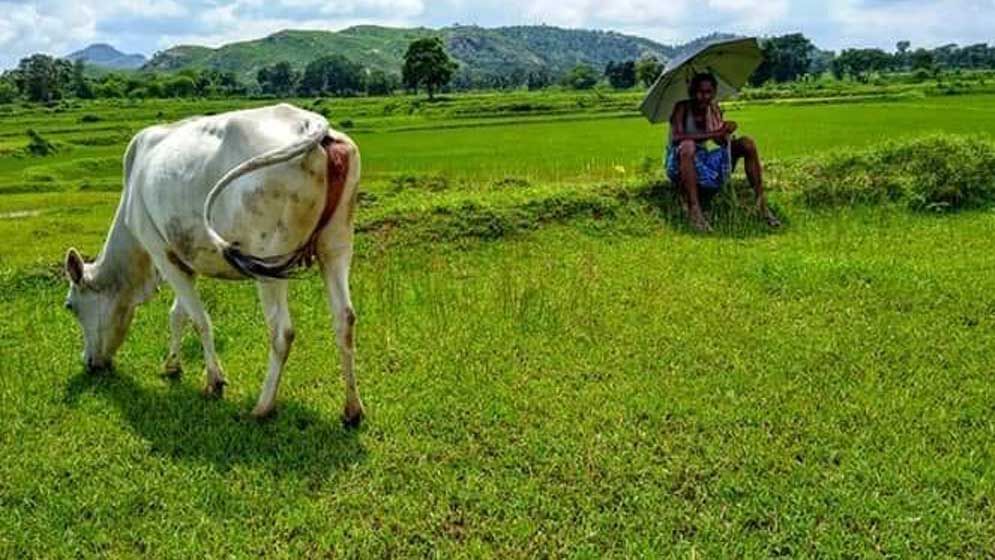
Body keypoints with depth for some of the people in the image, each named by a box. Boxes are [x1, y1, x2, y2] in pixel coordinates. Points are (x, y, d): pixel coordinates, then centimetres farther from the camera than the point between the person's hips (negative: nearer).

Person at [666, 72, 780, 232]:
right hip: (680, 166, -6)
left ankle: (761, 203, -11)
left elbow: (722, 141, -8)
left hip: (703, 161, 6)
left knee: (747, 143, -9)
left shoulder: (713, 109, 0)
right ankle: (694, 210, -44)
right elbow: (676, 137, -32)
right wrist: (710, 135, -38)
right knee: (688, 145, -39)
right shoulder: (682, 108, -15)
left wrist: (726, 132, -31)